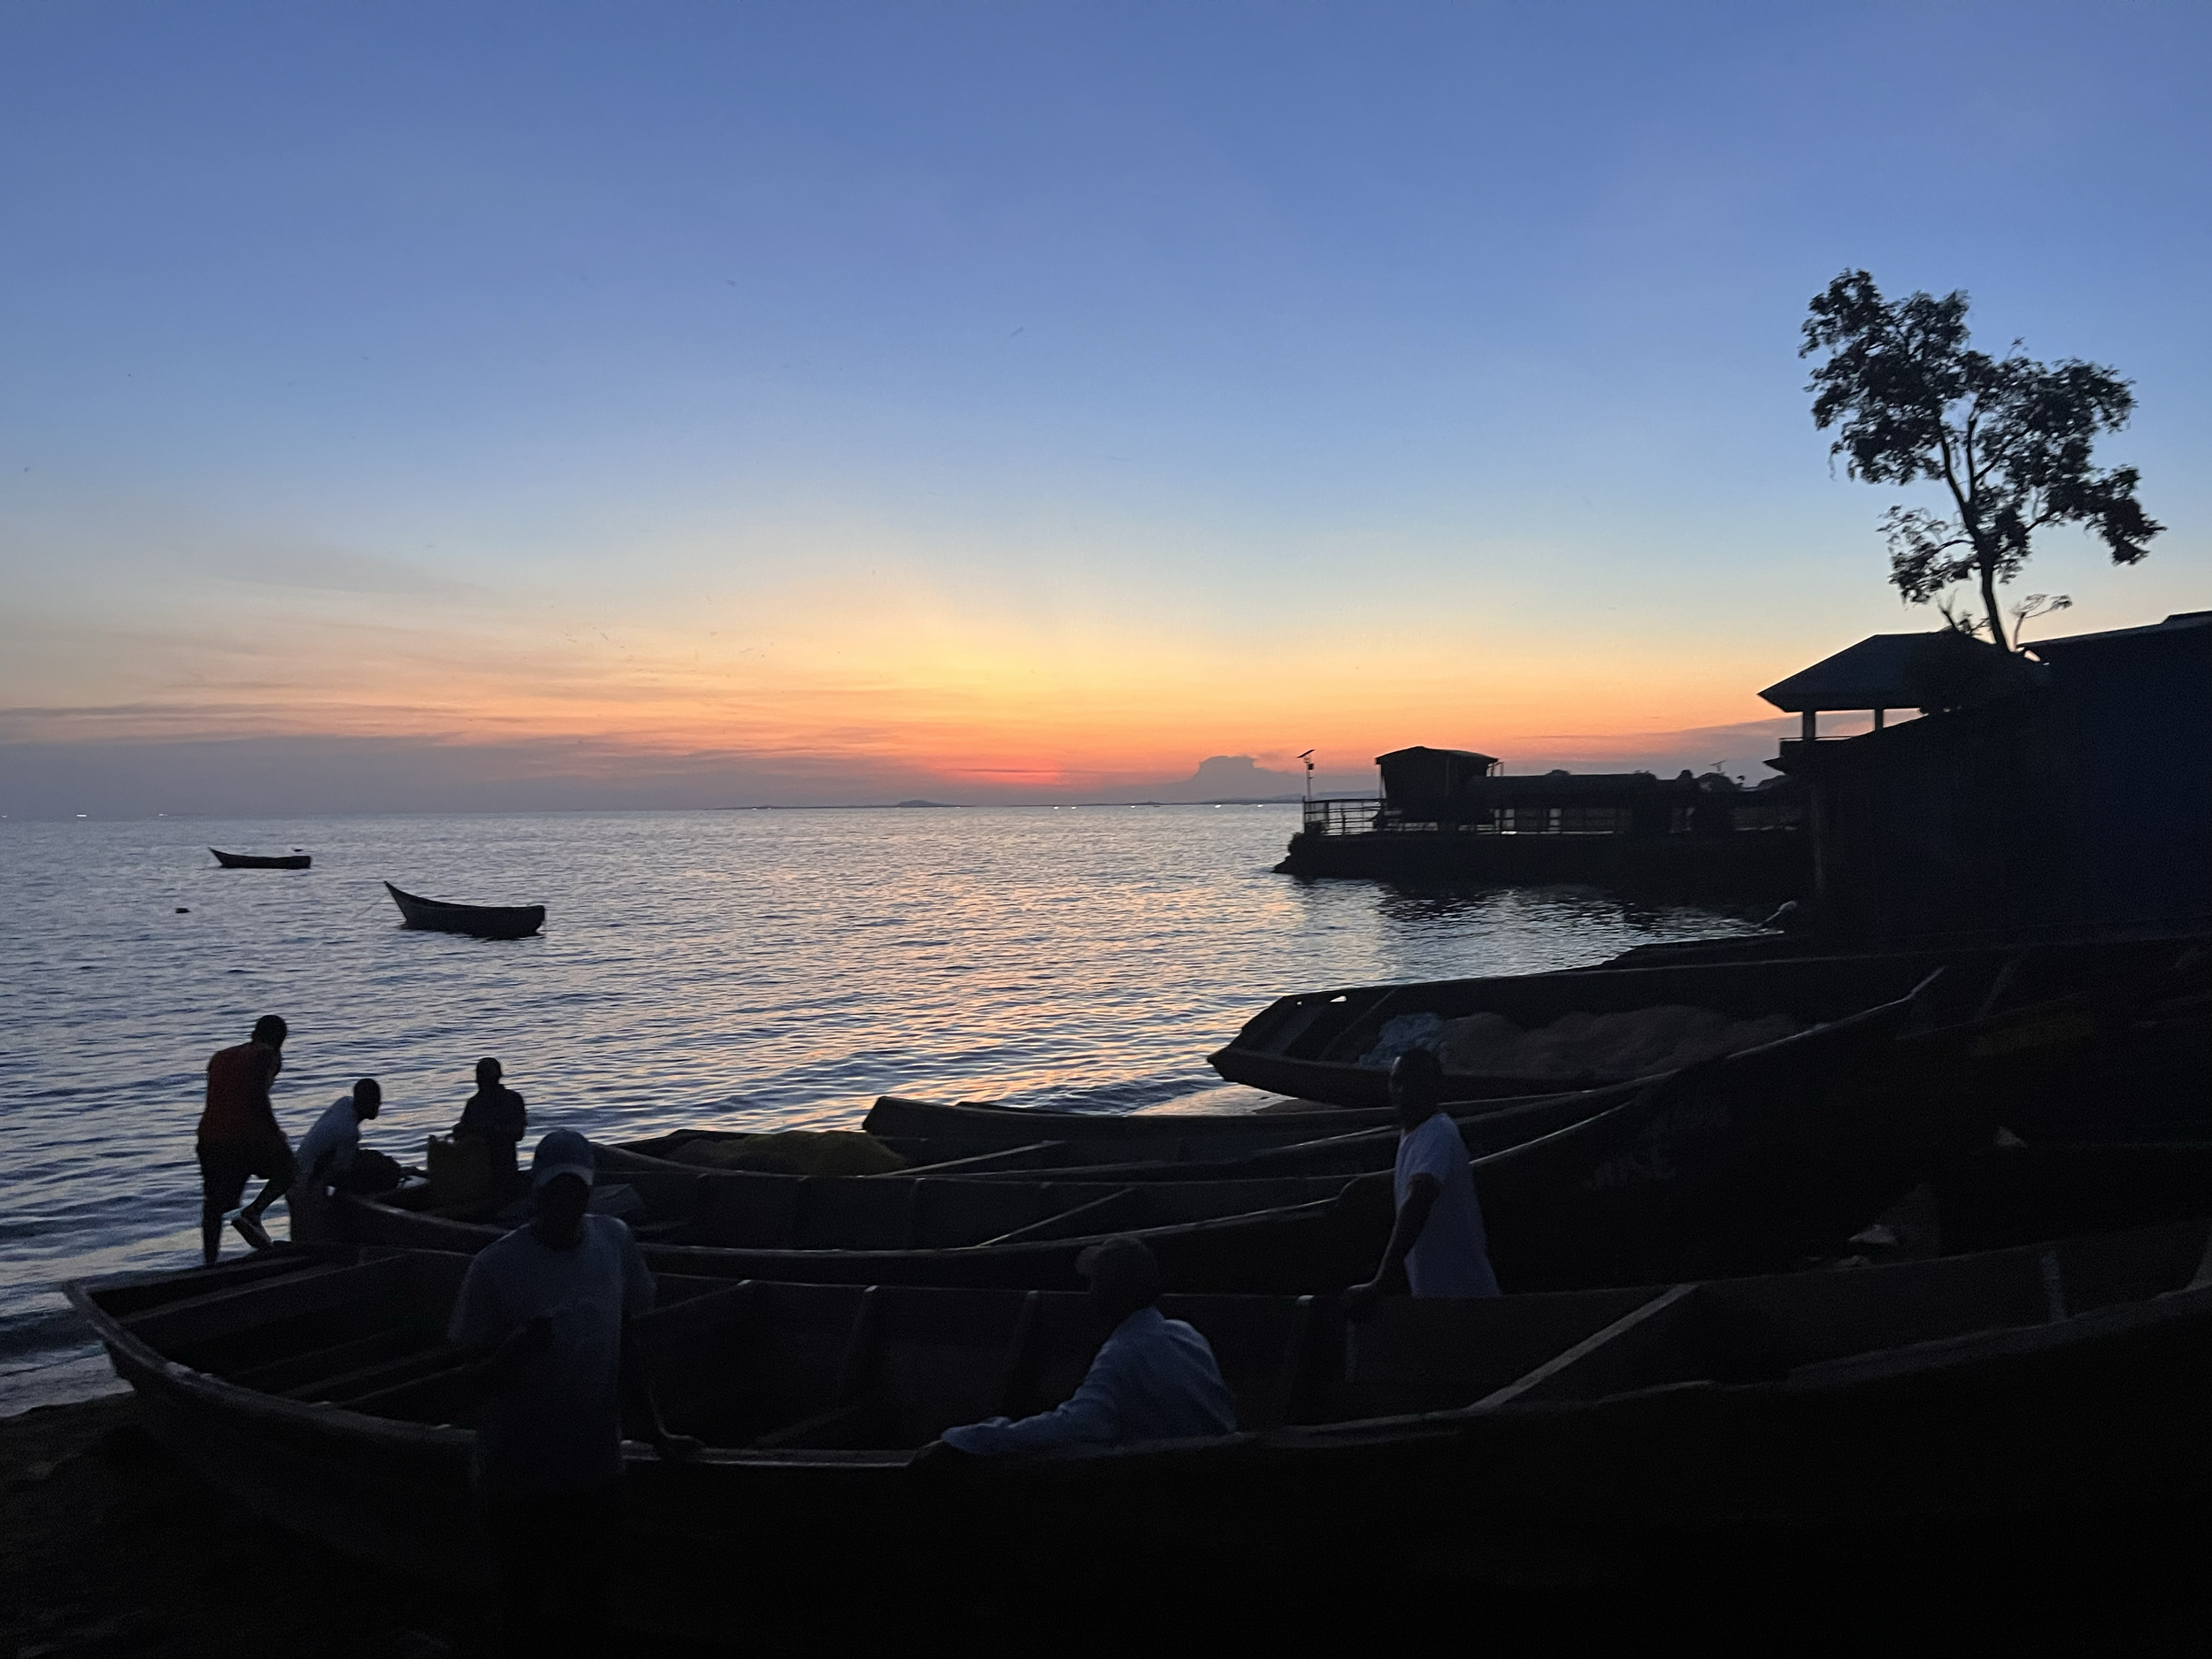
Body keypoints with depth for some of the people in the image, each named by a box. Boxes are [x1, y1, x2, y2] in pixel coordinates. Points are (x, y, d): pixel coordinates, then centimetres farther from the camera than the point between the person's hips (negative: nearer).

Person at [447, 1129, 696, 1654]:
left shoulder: (614, 1242, -3)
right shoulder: (494, 1266, -13)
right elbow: (476, 1375, -7)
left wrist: (657, 1431, 9)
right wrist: (516, 1348, -28)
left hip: (594, 1471, 3)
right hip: (516, 1478, -2)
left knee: (586, 1607, 11)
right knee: (526, 1606, 11)